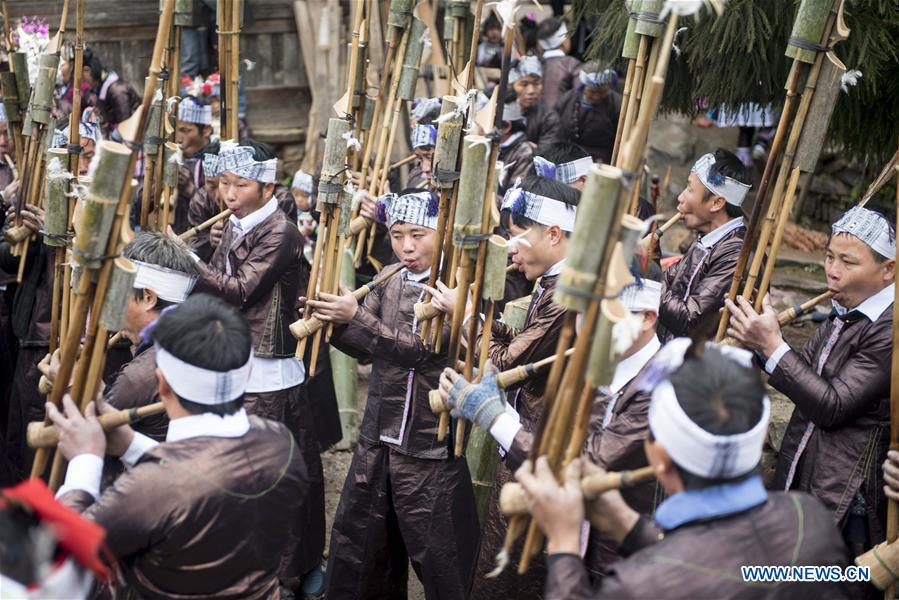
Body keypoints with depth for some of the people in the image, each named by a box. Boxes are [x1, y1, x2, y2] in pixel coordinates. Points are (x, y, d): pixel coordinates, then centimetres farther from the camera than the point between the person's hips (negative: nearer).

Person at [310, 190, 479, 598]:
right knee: (355, 546, 18)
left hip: (429, 448, -6)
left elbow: (421, 349, -22)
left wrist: (355, 316, -27)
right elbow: (363, 346, 3)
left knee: (436, 557, 5)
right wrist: (331, 322, -17)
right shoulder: (388, 282, 7)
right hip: (376, 440, 6)